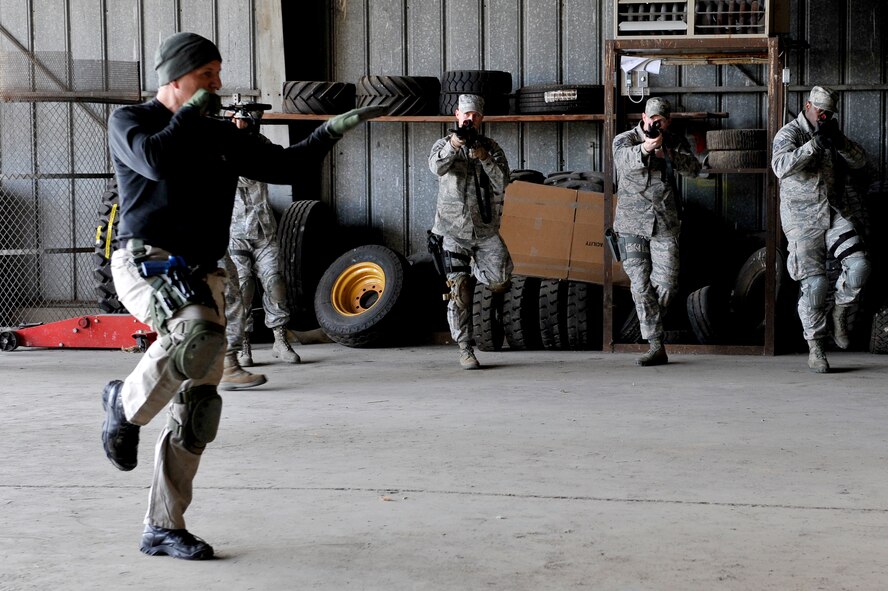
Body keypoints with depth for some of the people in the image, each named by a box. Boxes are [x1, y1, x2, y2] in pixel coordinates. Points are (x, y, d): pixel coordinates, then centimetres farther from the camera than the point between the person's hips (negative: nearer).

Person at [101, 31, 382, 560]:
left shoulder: (222, 136, 17)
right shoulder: (129, 121, 1)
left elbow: (281, 165, 18)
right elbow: (155, 159, -20)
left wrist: (331, 131, 7)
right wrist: (192, 114, -7)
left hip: (201, 277, 6)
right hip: (147, 263, -6)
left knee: (199, 410, 2)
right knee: (200, 336, -37)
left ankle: (164, 529, 12)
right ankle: (127, 403, -8)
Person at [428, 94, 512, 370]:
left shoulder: (491, 148, 6)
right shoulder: (444, 144, 1)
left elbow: (502, 183, -8)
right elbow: (437, 167, -22)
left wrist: (484, 158, -22)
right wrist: (454, 144, -39)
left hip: (486, 230, 2)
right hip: (454, 231, -2)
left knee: (500, 282, -9)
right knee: (459, 291, -6)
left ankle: (475, 266, 24)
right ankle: (465, 350, 3)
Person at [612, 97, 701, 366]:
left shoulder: (675, 143, 9)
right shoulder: (625, 140, 1)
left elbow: (693, 168, -7)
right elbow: (624, 160, -22)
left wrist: (667, 154, -22)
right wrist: (645, 148, -42)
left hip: (665, 224, 1)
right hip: (632, 224, -1)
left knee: (666, 286, -4)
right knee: (641, 285, -4)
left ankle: (651, 322, 27)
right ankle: (656, 346, -1)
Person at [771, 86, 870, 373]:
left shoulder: (831, 133, 15)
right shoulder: (789, 133, -4)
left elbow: (860, 161, 5)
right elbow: (782, 166, -23)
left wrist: (840, 141, -13)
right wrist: (815, 143, -28)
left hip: (833, 214, 5)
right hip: (802, 218, -5)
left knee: (858, 265, -14)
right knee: (814, 283, -7)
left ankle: (840, 312, 12)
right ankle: (815, 347, 5)